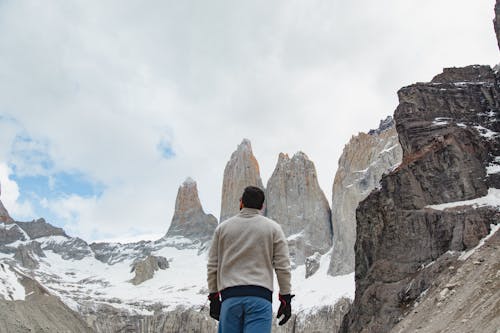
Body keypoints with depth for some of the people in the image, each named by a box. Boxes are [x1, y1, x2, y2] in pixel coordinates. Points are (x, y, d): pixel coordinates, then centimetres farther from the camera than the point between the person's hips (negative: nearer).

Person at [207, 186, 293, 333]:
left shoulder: (223, 227, 12)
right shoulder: (273, 228, 8)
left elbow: (212, 266, 11)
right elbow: (282, 267, 3)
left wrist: (213, 297, 18)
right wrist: (285, 299, 8)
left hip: (230, 297, 2)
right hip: (260, 297, -1)